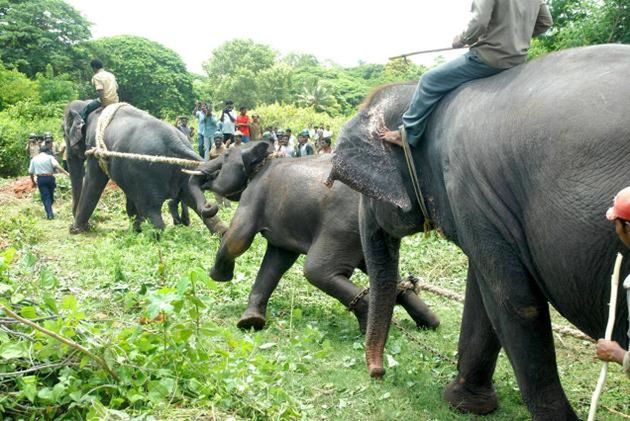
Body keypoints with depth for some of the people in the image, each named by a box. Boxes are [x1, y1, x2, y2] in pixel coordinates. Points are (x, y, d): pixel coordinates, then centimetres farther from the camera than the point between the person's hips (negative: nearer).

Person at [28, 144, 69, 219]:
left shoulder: (34, 159, 7)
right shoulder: (50, 157, -1)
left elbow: (30, 172, 6)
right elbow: (56, 166, -17)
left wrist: (33, 182, 19)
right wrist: (66, 173, -21)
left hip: (40, 179, 1)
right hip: (50, 178, -1)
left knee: (45, 197, 0)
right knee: (51, 196, 15)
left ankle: (50, 214, -11)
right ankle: (49, 212, 25)